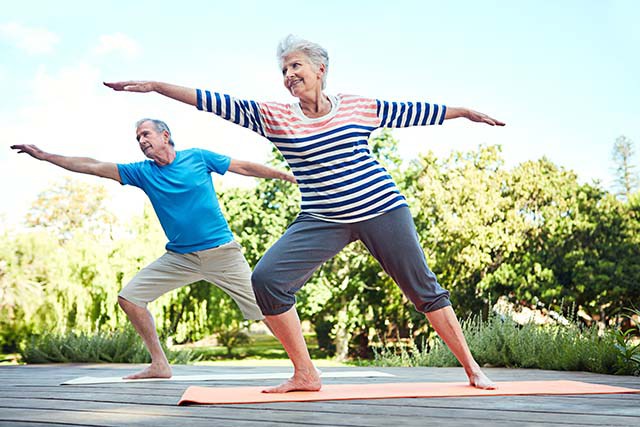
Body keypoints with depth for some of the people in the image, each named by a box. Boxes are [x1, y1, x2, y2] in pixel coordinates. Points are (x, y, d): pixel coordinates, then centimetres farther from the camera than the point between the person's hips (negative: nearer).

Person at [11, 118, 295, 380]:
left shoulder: (197, 157, -2)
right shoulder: (142, 172, 4)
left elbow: (244, 167, 4)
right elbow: (93, 166, 2)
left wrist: (284, 175, 7)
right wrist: (44, 155, 0)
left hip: (222, 253, -4)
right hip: (180, 258, 4)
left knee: (261, 306, -8)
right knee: (129, 297, -4)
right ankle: (159, 364, 5)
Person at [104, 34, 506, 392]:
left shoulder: (358, 106, 3)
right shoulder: (274, 116, 2)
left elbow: (410, 112, 14)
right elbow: (216, 103, -3)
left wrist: (465, 111, 21)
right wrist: (156, 85, -7)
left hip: (382, 210, -1)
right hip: (322, 221, 1)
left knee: (424, 289, 4)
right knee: (267, 279, -16)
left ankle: (472, 369, 20)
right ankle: (305, 374, -4)